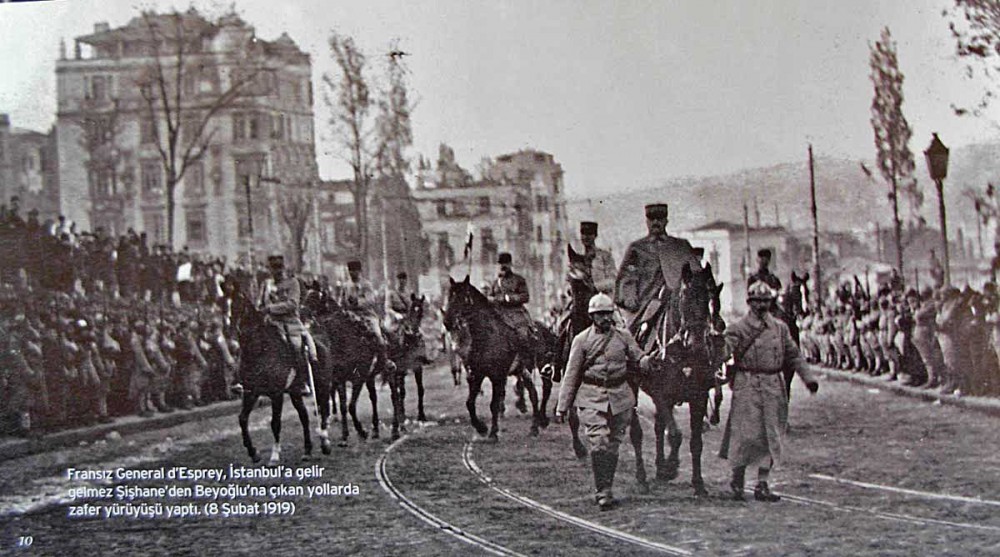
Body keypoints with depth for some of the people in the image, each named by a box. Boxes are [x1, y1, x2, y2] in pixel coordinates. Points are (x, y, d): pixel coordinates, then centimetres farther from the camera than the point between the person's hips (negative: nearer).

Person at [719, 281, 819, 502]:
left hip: (774, 387, 5)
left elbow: (793, 355, 14)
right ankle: (737, 480, 13)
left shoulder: (780, 327, 12)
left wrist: (808, 377, 4)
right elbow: (723, 353, -9)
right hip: (747, 385, -4)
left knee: (772, 437, 4)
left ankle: (762, 485, 12)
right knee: (747, 434, -5)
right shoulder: (738, 329, -2)